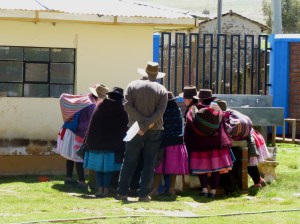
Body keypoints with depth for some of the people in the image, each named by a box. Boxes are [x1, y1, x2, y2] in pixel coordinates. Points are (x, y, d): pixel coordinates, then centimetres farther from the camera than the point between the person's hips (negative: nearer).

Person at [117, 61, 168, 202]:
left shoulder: (133, 86, 2)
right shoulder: (161, 90, 0)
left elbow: (128, 106, -7)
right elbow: (160, 111, -11)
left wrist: (142, 121, -11)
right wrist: (147, 125, -15)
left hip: (135, 129, 1)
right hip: (155, 131, -1)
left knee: (129, 161, 6)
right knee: (149, 163, 3)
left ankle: (122, 192, 5)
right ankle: (143, 194, -1)